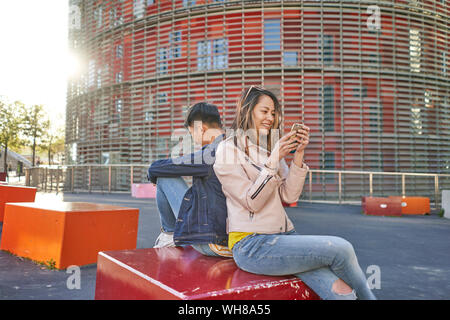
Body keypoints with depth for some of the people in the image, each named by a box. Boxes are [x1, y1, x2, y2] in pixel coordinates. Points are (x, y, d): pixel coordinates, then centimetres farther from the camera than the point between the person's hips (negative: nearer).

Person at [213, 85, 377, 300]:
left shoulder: (269, 148, 16)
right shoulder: (228, 150, -4)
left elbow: (289, 196, 5)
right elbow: (252, 202, -12)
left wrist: (298, 155, -4)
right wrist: (274, 159, -17)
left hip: (283, 234, 6)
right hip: (252, 244, -6)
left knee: (342, 291, -16)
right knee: (341, 249, -17)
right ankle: (367, 296, 8)